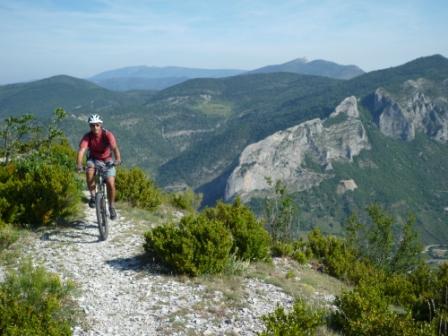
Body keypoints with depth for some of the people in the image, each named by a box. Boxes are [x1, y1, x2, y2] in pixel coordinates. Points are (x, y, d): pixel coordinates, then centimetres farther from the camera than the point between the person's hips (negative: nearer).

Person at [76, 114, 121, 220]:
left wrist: (118, 159, -57)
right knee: (89, 172, -33)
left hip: (107, 160, -1)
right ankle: (93, 195, -13)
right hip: (94, 159, 1)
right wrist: (79, 164, -50)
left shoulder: (107, 135, -22)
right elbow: (82, 150, -33)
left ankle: (111, 206, 8)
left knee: (110, 183, -15)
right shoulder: (87, 136, -19)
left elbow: (114, 147, -37)